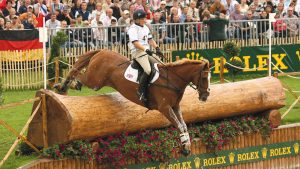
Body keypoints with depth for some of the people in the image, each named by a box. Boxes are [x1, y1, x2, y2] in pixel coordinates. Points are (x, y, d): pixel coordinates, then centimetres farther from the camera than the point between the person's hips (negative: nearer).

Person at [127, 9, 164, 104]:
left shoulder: (145, 28, 18)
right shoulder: (133, 29, -9)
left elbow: (150, 40, 18)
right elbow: (135, 43, -19)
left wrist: (157, 48, 2)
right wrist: (146, 50, -29)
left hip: (147, 52, 9)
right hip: (138, 52, -9)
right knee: (148, 70, -26)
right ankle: (141, 92, -21)